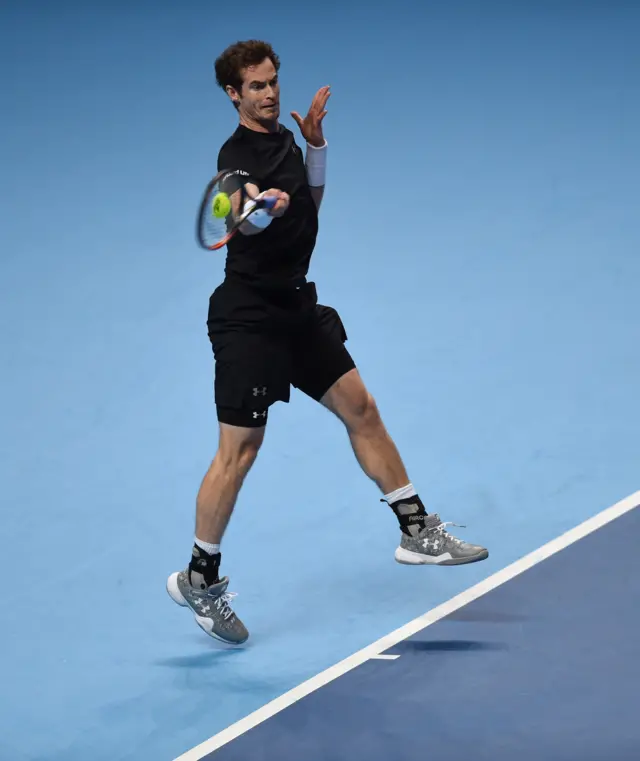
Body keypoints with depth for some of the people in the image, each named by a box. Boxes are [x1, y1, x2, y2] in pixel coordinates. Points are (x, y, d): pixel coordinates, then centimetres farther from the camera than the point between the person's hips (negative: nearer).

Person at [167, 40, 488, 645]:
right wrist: (262, 208, -60)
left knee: (360, 409, 10)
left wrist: (315, 144, 10)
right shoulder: (237, 153, -16)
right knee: (239, 449, -4)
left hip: (297, 308, 8)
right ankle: (199, 578, 8)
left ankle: (416, 532, 19)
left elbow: (310, 201, 24)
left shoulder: (284, 138, 10)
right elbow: (246, 219, -37)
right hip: (248, 316, -8)